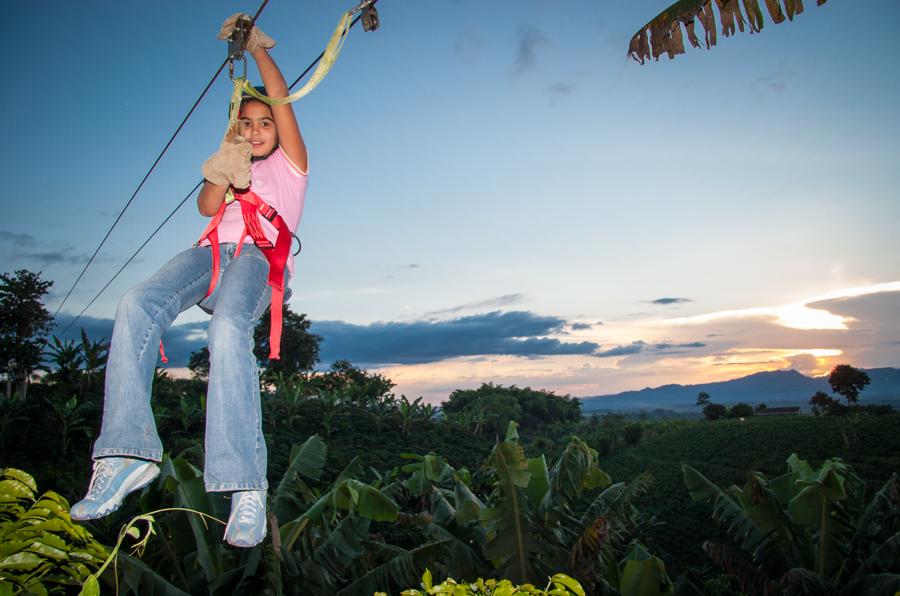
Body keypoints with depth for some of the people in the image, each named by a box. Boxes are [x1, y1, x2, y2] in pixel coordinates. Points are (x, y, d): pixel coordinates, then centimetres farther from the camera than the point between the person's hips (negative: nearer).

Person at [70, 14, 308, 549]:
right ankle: (128, 455, -31)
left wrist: (258, 47, 22)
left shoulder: (290, 164, 24)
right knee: (137, 304, -27)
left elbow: (281, 99, 15)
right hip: (213, 252, 5)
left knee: (229, 326, -37)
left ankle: (247, 484, -43)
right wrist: (221, 173, -2)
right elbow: (206, 207, 16)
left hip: (260, 256, -4)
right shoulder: (233, 164, 35)